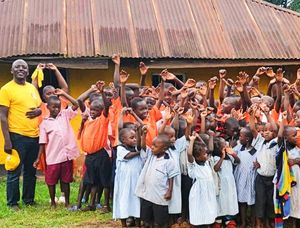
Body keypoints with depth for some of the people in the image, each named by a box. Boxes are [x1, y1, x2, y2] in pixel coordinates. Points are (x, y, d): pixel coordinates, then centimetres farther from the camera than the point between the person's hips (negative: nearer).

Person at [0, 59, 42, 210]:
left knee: (31, 171, 14)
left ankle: (29, 200, 26)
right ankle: (12, 203, 13)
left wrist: (38, 111, -4)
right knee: (14, 172, 2)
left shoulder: (32, 88, 12)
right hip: (17, 136, -6)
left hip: (34, 136, 6)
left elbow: (41, 107, 22)